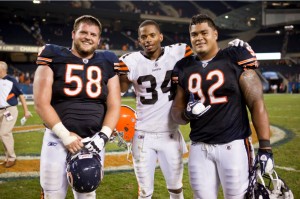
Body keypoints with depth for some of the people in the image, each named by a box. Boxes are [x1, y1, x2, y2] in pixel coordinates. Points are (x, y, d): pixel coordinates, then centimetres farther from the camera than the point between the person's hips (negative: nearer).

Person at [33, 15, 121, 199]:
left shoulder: (107, 64, 6)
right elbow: (41, 103, -8)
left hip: (93, 140, 2)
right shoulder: (54, 59, -2)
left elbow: (114, 106, 3)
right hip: (58, 138, -2)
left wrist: (103, 136, -11)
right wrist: (64, 135, -15)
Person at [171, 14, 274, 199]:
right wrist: (187, 114, -10)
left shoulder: (235, 59, -4)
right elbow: (176, 111, 14)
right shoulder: (184, 68, 8)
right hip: (199, 148, 4)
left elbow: (256, 103, -6)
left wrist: (265, 148, -11)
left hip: (233, 145, -3)